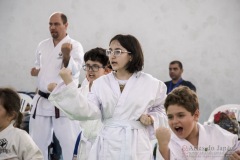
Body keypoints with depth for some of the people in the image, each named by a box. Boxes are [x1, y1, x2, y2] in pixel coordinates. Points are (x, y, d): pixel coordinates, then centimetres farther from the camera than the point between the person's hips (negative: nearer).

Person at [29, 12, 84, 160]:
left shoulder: (75, 46, -5)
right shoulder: (43, 45, 11)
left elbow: (73, 71, -17)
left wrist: (66, 55, -35)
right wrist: (37, 71, 1)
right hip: (42, 100, 5)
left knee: (69, 142, -5)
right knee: (37, 141, 12)